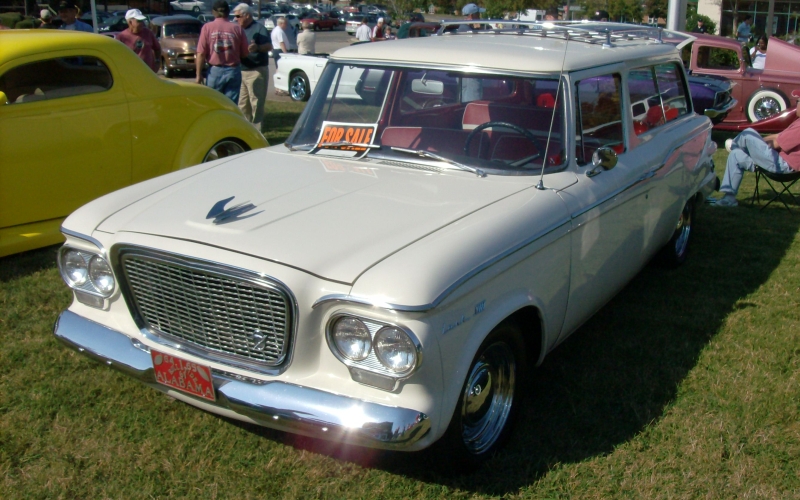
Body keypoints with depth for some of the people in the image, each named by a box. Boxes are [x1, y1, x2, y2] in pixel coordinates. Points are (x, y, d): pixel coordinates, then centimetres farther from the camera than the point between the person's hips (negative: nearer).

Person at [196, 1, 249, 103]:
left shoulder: (207, 27, -4)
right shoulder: (237, 28, -2)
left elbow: (201, 54, -6)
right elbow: (245, 53, 1)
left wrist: (199, 74, 1)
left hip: (215, 71, 0)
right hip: (233, 71, 1)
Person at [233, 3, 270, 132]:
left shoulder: (259, 28, -7)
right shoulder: (239, 30, 15)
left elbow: (269, 46, -18)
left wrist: (257, 47, -36)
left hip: (256, 71, -8)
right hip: (241, 71, 8)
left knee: (256, 104, -6)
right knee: (242, 104, 12)